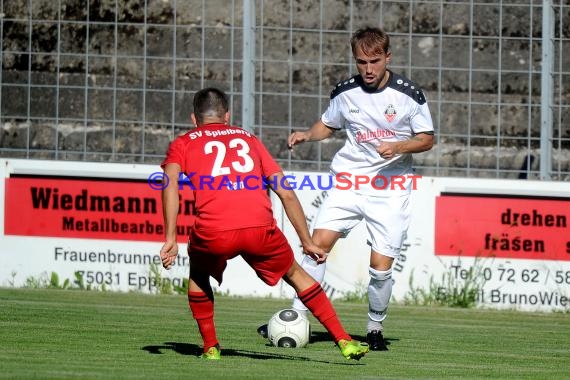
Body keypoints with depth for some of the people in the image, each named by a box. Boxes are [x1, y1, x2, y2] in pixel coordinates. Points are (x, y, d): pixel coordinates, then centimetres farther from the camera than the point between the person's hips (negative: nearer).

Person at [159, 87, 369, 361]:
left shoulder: (183, 144, 22)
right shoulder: (248, 139, 29)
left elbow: (170, 183, 0)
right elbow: (286, 194, 23)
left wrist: (170, 240, -4)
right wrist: (307, 242, 28)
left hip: (213, 234, -1)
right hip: (260, 228, 1)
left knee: (198, 274, 32)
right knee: (295, 274, 26)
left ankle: (210, 347, 24)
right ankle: (344, 341, 21)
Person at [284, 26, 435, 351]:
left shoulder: (409, 94, -6)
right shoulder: (345, 92, 2)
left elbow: (427, 139, 1)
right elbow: (328, 124, 20)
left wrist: (398, 147, -17)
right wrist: (307, 135, -1)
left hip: (391, 186, -2)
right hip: (349, 180, 2)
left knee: (381, 264, -7)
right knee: (319, 242, -14)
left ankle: (376, 327, 15)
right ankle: (297, 317, -7)